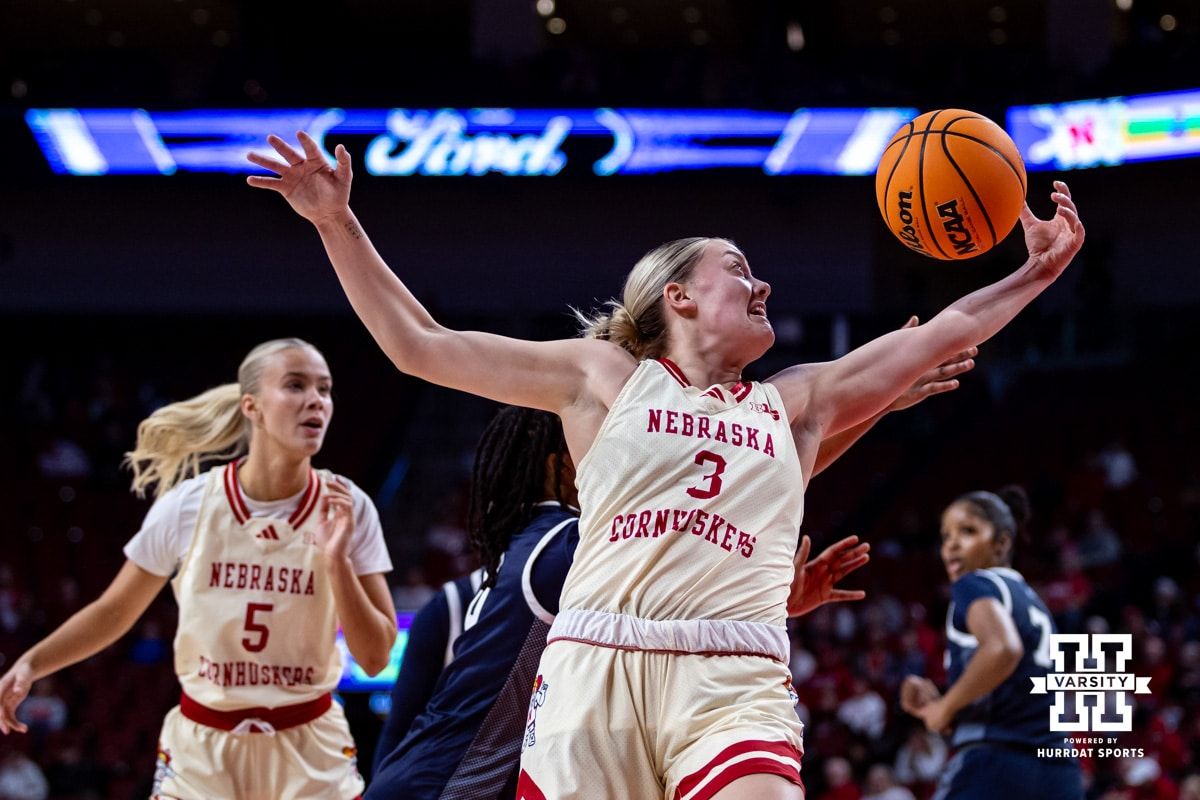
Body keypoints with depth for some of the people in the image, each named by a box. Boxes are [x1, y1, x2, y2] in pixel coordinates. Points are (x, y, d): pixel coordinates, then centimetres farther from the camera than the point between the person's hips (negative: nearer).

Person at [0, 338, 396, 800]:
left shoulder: (347, 509, -9)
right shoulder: (187, 506, -9)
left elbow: (375, 658, -10)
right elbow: (113, 611, 4)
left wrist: (337, 560, -21)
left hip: (309, 752, 0)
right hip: (200, 749, 0)